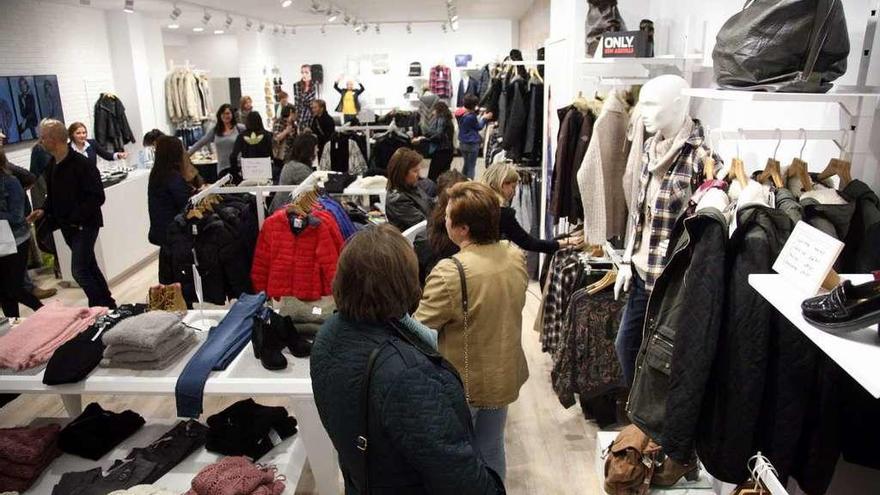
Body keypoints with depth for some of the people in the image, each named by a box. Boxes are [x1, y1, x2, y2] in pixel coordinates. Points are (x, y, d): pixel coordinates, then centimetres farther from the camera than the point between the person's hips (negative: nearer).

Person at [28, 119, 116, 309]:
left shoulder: (80, 163, -18)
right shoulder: (52, 165, 7)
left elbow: (97, 197, -20)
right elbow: (54, 195, 19)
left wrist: (77, 217, -24)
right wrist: (44, 210, 2)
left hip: (85, 225, -8)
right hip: (66, 225, 8)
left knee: (80, 271, -11)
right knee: (89, 267, 15)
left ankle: (104, 306, 0)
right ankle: (107, 304, 26)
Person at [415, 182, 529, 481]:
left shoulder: (450, 273, -30)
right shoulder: (516, 257, -7)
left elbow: (418, 330, -20)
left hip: (463, 384, -6)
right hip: (504, 376, 6)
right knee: (492, 451, 25)